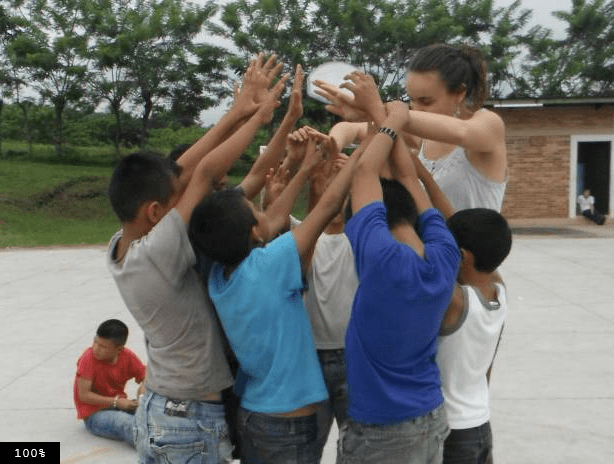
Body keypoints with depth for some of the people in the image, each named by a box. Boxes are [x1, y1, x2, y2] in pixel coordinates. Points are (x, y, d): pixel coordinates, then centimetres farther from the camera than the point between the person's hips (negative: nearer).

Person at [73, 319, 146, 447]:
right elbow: (84, 395, -15)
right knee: (125, 422, -37)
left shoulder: (128, 357, -1)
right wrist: (115, 402, -20)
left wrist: (143, 388, -16)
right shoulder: (88, 359, -14)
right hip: (94, 414, -6)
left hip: (120, 404, 6)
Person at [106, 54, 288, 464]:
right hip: (195, 423, -8)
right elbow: (206, 171, -28)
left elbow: (182, 172, -5)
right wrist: (259, 117, -17)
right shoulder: (159, 254, -28)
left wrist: (237, 113, -6)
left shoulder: (120, 250, -5)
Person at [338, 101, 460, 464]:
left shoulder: (382, 261, -27)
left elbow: (366, 172, -17)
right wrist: (391, 122, 3)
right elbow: (409, 179, 0)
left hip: (381, 432, -6)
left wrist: (393, 121, -6)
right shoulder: (446, 255, -10)